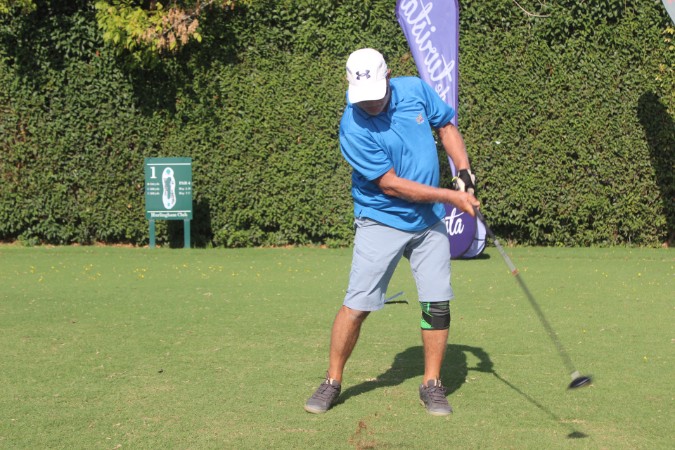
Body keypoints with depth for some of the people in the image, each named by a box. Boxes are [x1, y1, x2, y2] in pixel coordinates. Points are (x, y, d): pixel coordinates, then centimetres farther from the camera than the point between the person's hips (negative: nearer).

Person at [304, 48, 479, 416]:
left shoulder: (416, 90, -5)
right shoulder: (353, 128, -20)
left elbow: (446, 125, 14)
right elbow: (391, 185, -19)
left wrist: (464, 171, 1)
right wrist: (450, 196, -15)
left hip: (430, 221, 4)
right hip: (382, 223, -4)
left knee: (437, 303, 0)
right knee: (357, 305, -6)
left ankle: (432, 385, 13)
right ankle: (332, 381, 11)